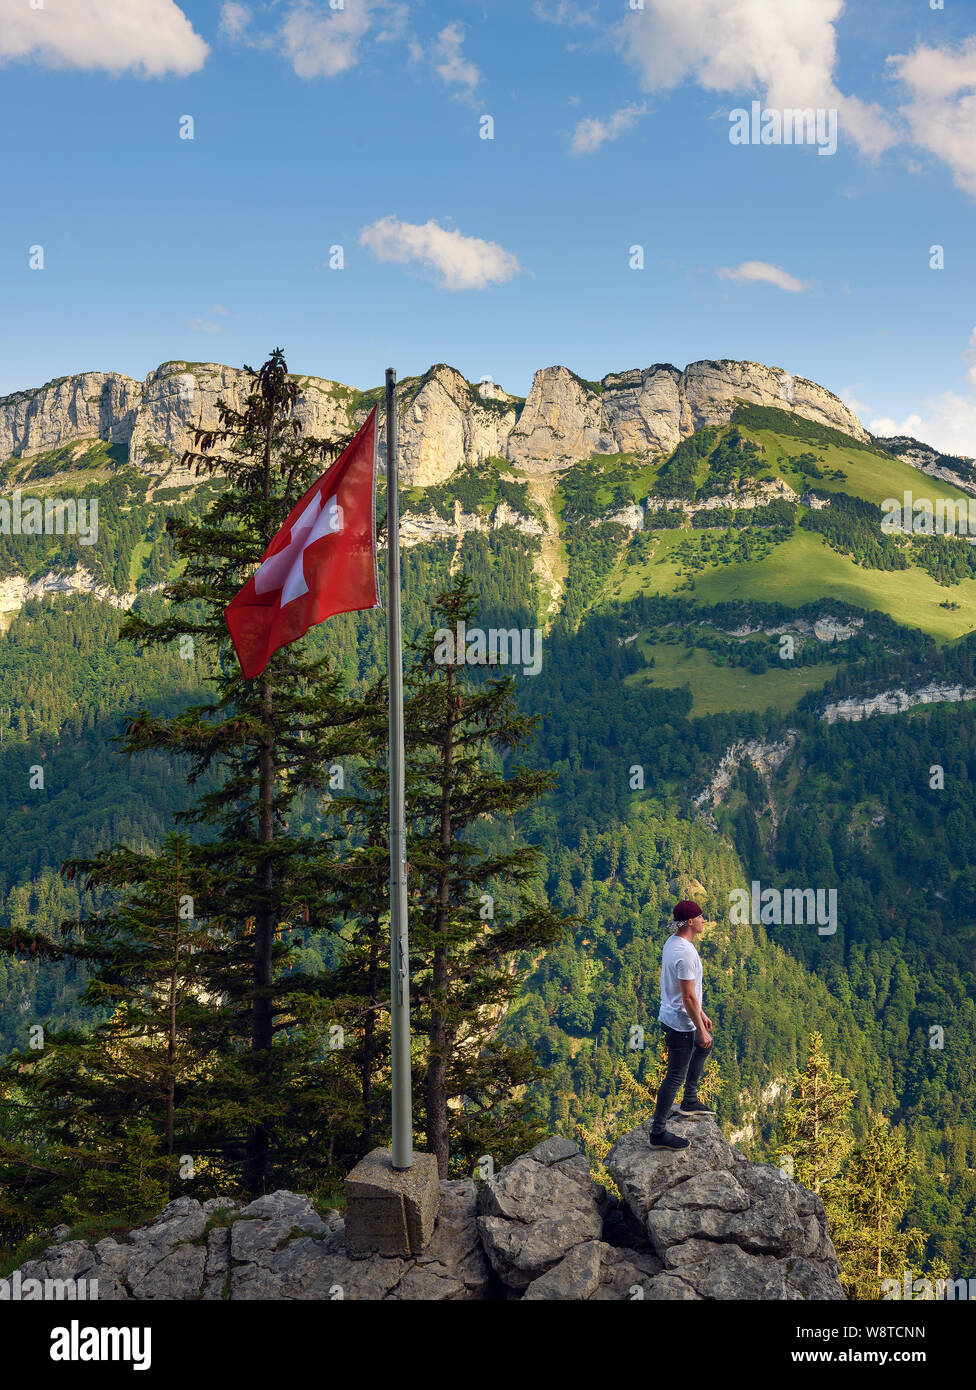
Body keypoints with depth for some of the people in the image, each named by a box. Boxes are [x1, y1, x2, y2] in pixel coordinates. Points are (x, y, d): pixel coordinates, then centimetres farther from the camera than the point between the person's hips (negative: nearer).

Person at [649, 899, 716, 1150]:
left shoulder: (673, 942, 4)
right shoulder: (685, 954, -28)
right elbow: (688, 997, -25)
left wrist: (701, 1014, 22)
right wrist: (701, 1029, -17)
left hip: (671, 1015, 10)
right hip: (681, 1023, -10)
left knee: (704, 1047, 32)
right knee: (676, 1076, 0)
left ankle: (690, 1102, 42)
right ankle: (658, 1133, 9)